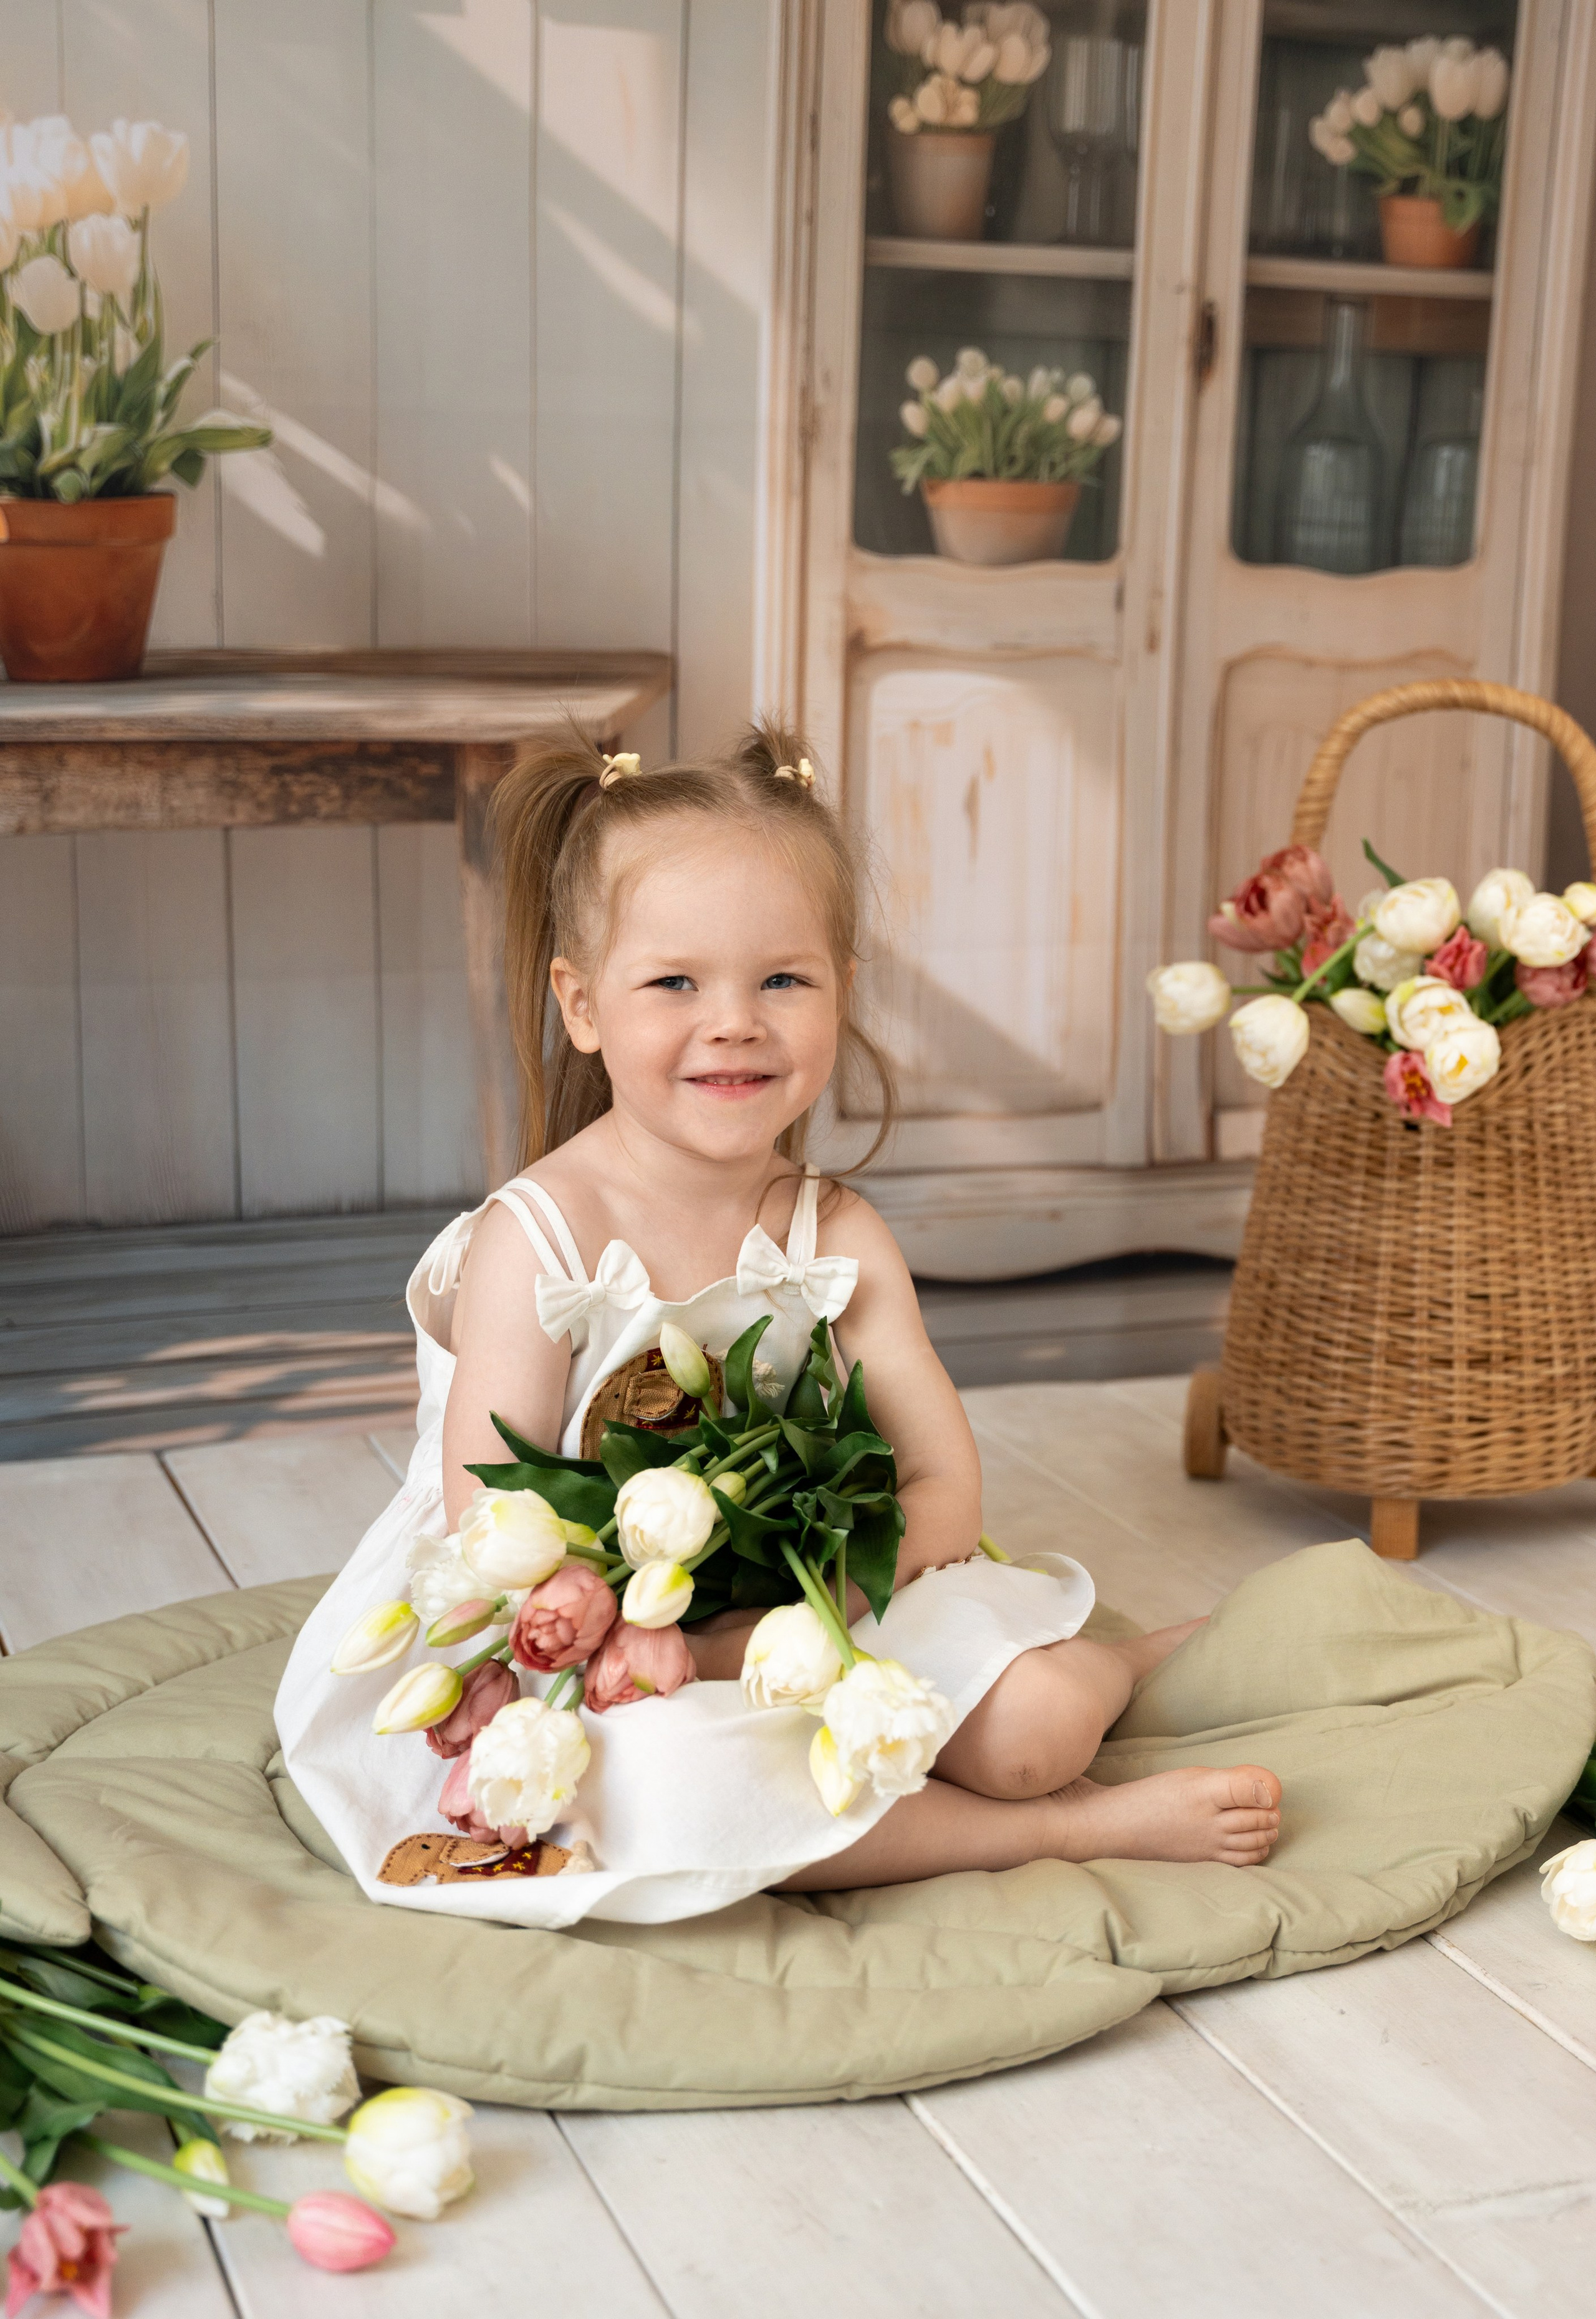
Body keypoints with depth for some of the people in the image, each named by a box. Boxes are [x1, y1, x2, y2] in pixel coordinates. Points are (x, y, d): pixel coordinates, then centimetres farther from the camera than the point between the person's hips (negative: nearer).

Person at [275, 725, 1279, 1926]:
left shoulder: (838, 1239, -2)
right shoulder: (533, 1245, -16)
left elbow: (945, 1491, -7)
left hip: (800, 1632, 4)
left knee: (1030, 1721, -19)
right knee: (654, 1778, -36)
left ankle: (1112, 1664, 19)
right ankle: (1071, 1829, -17)